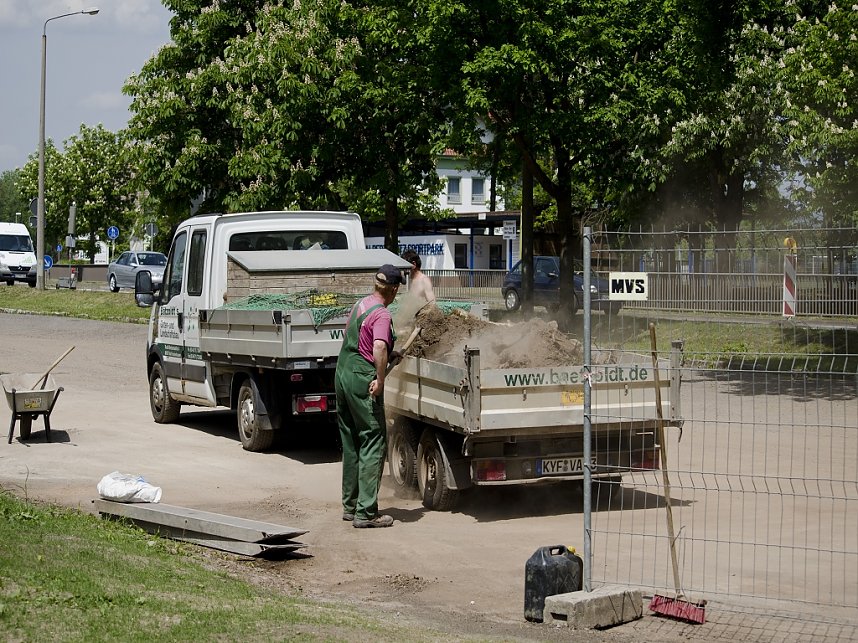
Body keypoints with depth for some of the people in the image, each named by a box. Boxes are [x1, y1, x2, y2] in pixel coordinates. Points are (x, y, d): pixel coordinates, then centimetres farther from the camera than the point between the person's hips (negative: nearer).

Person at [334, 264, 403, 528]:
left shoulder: (360, 305, 14)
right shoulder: (381, 314, -14)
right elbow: (379, 348, -31)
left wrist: (390, 354, 36)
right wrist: (380, 380, -22)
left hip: (342, 375, 9)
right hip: (362, 380, -9)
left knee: (351, 444, 15)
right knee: (373, 443, -5)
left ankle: (350, 505, 21)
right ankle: (365, 512, -7)